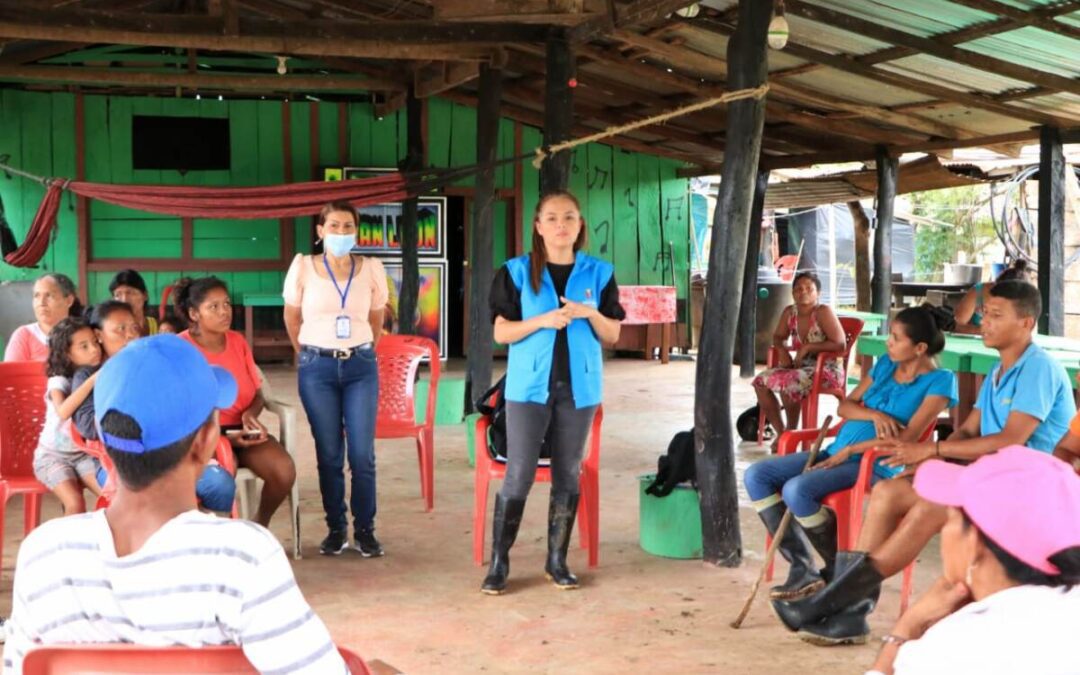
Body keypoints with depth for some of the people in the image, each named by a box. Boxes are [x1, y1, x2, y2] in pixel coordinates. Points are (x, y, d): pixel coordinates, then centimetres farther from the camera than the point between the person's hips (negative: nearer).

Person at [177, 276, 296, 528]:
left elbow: (257, 394, 13)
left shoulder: (238, 341, 8)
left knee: (284, 470, -22)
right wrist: (221, 438, -19)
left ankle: (260, 524, 6)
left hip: (242, 430, 5)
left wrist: (250, 414, -11)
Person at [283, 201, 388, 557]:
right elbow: (292, 318, 11)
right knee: (329, 454, 4)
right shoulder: (303, 267, -3)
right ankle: (336, 528, 15)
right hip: (317, 367, -1)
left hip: (361, 367, 1)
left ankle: (365, 530, 10)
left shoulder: (372, 269, 0)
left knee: (362, 454, -2)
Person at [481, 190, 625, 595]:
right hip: (529, 386, -2)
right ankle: (498, 563, 6)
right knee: (518, 477, -4)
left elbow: (613, 336, 8)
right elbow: (501, 333, -2)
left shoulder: (599, 273, 5)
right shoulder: (517, 272, 0)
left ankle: (557, 561, 19)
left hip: (579, 387, 2)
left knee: (568, 476, 8)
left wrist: (591, 313, -12)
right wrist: (542, 321, -17)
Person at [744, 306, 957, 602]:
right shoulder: (885, 363, 14)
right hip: (838, 453, 8)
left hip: (876, 465, -8)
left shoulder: (939, 381, -7)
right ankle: (802, 567, -6)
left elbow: (907, 436, -16)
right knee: (756, 476, -7)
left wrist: (850, 450, -15)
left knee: (796, 490, -31)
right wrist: (874, 415, -9)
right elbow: (845, 405, 12)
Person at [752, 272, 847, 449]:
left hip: (827, 370, -8)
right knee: (761, 381, -7)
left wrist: (807, 347, -21)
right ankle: (781, 431, 3)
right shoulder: (789, 312, 3)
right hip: (801, 367, 8)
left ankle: (792, 431, -7)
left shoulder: (823, 312, -16)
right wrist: (782, 350, -5)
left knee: (787, 383, -31)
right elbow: (778, 337, 18)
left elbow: (840, 344, -22)